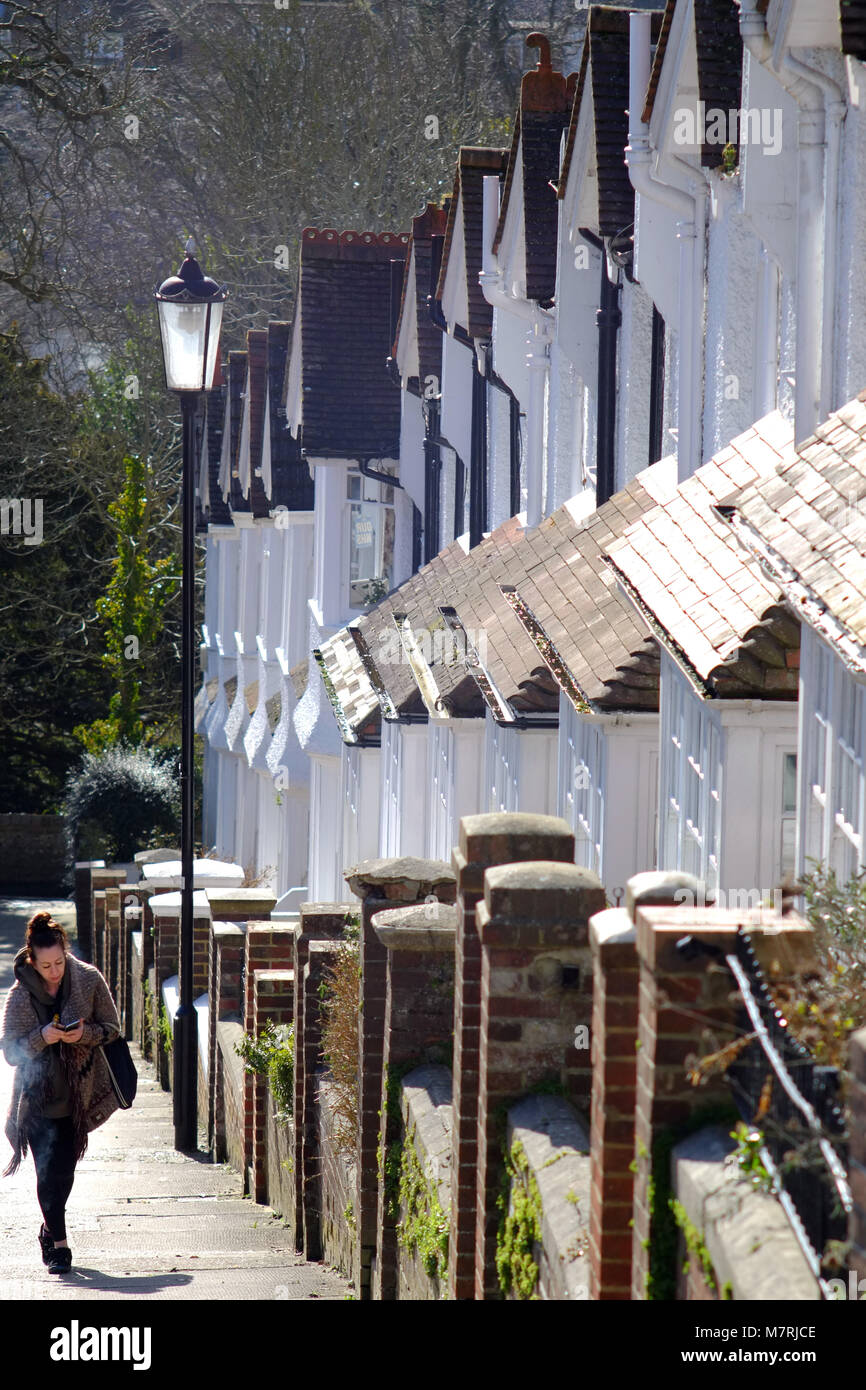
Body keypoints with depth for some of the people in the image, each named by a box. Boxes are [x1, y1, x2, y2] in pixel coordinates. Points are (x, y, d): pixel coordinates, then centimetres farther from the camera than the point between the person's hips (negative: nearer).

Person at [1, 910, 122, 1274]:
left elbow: (111, 1027, 3)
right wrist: (42, 1037, -22)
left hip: (77, 1093, 1)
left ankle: (50, 1228, 30)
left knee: (64, 1170, 7)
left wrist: (85, 1034, -17)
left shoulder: (88, 981, -5)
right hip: (38, 1098, -1)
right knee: (48, 1172, -8)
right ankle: (59, 1244, -2)